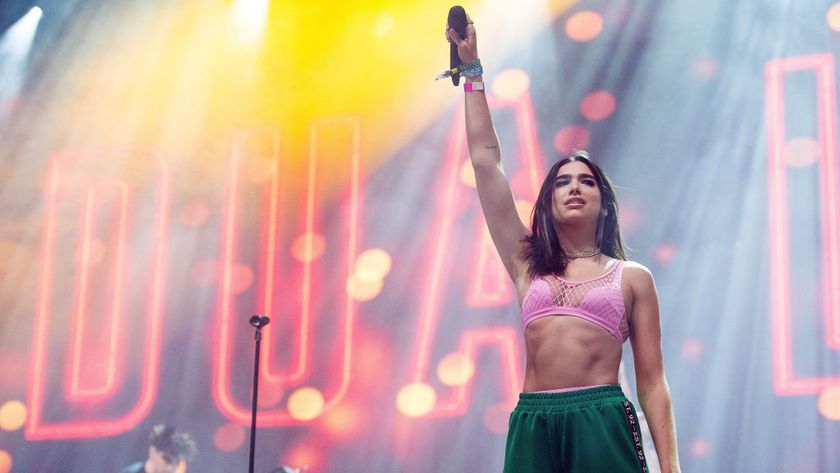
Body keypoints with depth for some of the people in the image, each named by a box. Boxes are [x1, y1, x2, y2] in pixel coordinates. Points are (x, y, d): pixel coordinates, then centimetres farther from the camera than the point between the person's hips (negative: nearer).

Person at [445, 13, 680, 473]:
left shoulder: (632, 278, 12)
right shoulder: (528, 263, 16)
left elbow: (652, 381, 8)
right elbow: (486, 160, 16)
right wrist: (472, 72, 17)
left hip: (603, 427, -2)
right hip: (532, 424, 2)